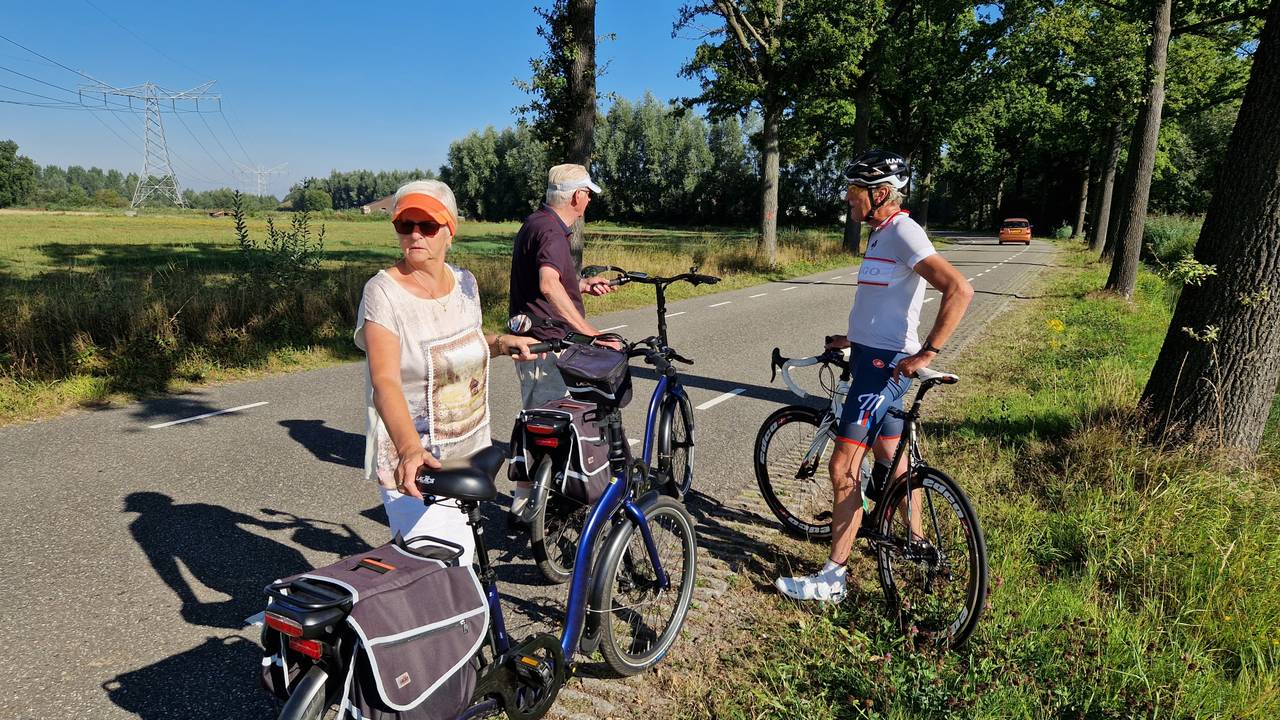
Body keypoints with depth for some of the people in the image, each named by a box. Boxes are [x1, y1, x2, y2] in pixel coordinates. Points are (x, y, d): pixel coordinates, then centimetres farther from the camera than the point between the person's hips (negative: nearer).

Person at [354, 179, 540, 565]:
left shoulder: (464, 281, 3)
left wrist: (502, 342, 3)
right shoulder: (383, 291, -16)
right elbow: (385, 381, -28)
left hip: (470, 452, 6)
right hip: (414, 462, -6)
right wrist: (410, 449, -44)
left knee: (465, 552, 18)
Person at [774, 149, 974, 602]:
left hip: (884, 363, -10)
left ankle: (832, 578, 3)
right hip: (873, 356, 10)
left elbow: (959, 290, -26)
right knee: (890, 457, 21)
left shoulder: (903, 232, -17)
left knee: (843, 468, -7)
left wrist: (927, 352, -27)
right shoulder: (883, 234, 14)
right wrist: (852, 338, 22)